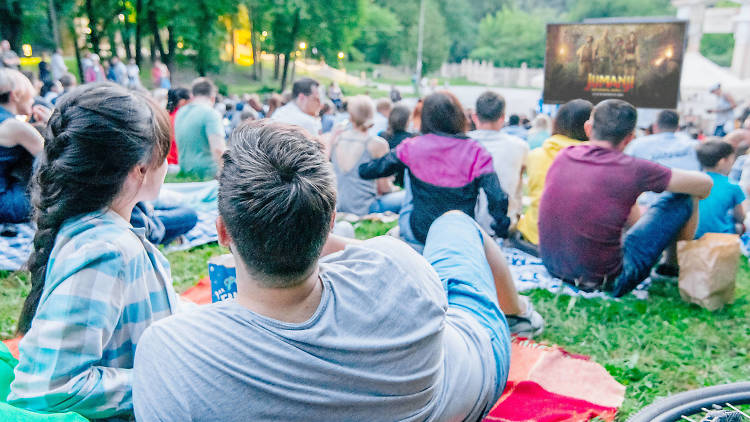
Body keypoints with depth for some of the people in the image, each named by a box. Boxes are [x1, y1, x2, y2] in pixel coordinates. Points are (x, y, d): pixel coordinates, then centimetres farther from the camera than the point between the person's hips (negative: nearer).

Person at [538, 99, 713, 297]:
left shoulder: (564, 155, -2)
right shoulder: (631, 169, -17)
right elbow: (705, 183, -3)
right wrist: (694, 198, 21)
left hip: (552, 264, 6)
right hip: (604, 280, -6)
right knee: (682, 199, 5)